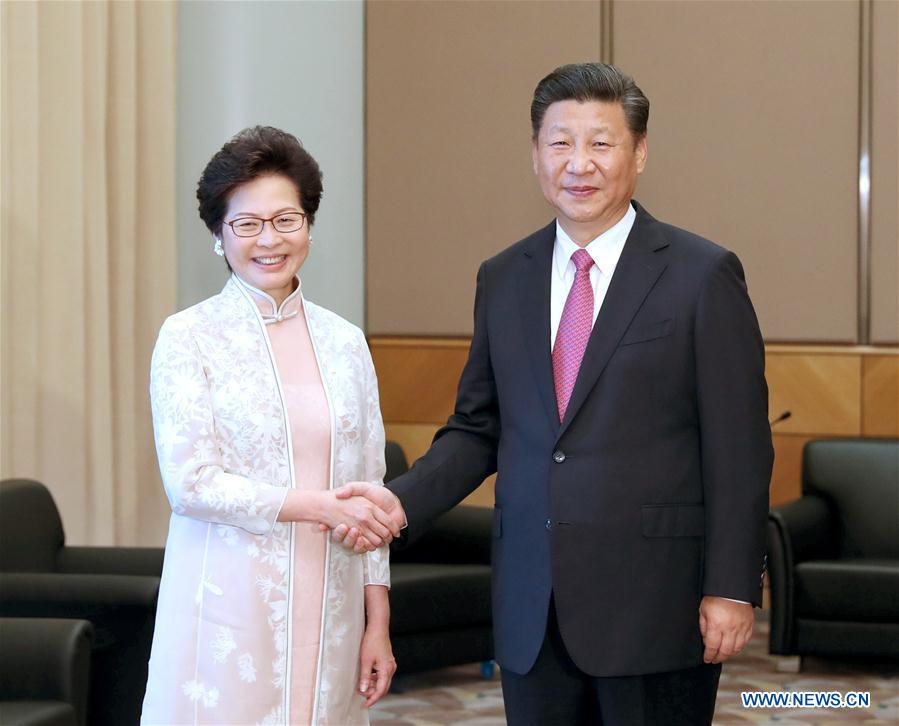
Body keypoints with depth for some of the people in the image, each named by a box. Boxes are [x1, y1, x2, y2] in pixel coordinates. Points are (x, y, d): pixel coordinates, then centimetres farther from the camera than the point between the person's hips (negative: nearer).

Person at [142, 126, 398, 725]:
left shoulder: (344, 342, 9)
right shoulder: (188, 338, -3)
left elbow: (370, 492, 11)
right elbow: (190, 483, -11)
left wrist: (378, 623, 8)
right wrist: (320, 506, -13)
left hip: (329, 609, 4)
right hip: (228, 608, -3)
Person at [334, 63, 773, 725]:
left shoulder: (703, 275, -3)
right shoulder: (502, 280, 11)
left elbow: (738, 449, -6)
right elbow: (477, 428, 14)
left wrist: (731, 590, -10)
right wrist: (402, 502, -3)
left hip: (653, 609, -4)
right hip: (532, 612, 4)